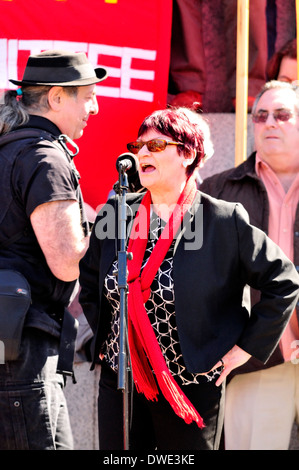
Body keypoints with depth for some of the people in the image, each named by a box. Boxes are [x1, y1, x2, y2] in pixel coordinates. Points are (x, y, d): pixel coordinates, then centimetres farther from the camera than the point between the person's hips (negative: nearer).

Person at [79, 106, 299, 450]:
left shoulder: (225, 221, -9)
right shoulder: (114, 213, 4)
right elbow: (88, 280, 22)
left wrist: (247, 346, -4)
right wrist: (103, 336, 14)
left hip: (192, 390, -4)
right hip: (118, 382, 4)